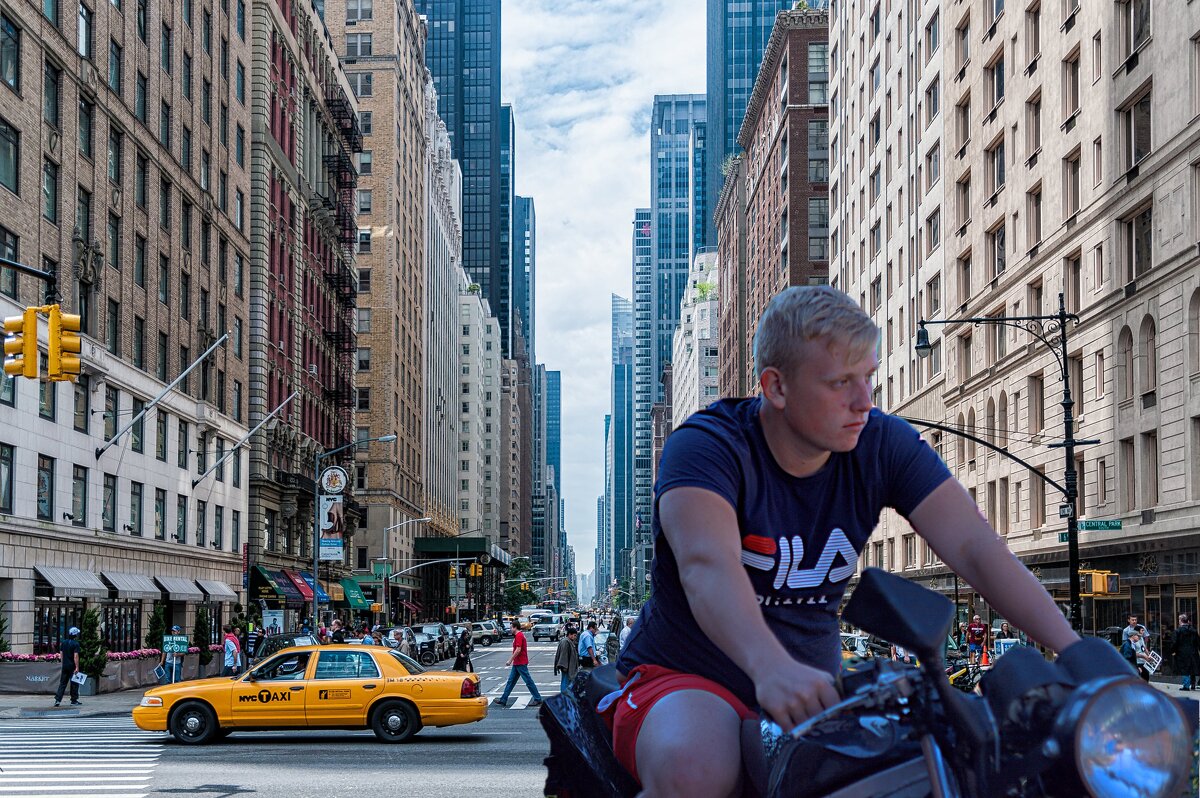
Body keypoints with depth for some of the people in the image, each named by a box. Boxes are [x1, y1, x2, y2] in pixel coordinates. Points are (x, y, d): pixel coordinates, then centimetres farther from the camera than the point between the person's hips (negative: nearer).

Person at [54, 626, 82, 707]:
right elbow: (75, 656, -19)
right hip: (72, 666, -6)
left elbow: (61, 654, 13)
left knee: (62, 683, 8)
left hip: (65, 666, 6)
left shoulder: (64, 642, 8)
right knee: (74, 684, 5)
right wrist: (77, 667, -19)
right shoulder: (76, 644, -12)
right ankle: (74, 700, 10)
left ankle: (58, 699, -1)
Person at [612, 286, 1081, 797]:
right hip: (685, 678, -4)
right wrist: (773, 668, -56)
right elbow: (706, 565, -36)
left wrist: (1077, 653, -26)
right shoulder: (706, 444, -17)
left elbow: (976, 548, -11)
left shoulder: (883, 444, -1)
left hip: (811, 691, 5)